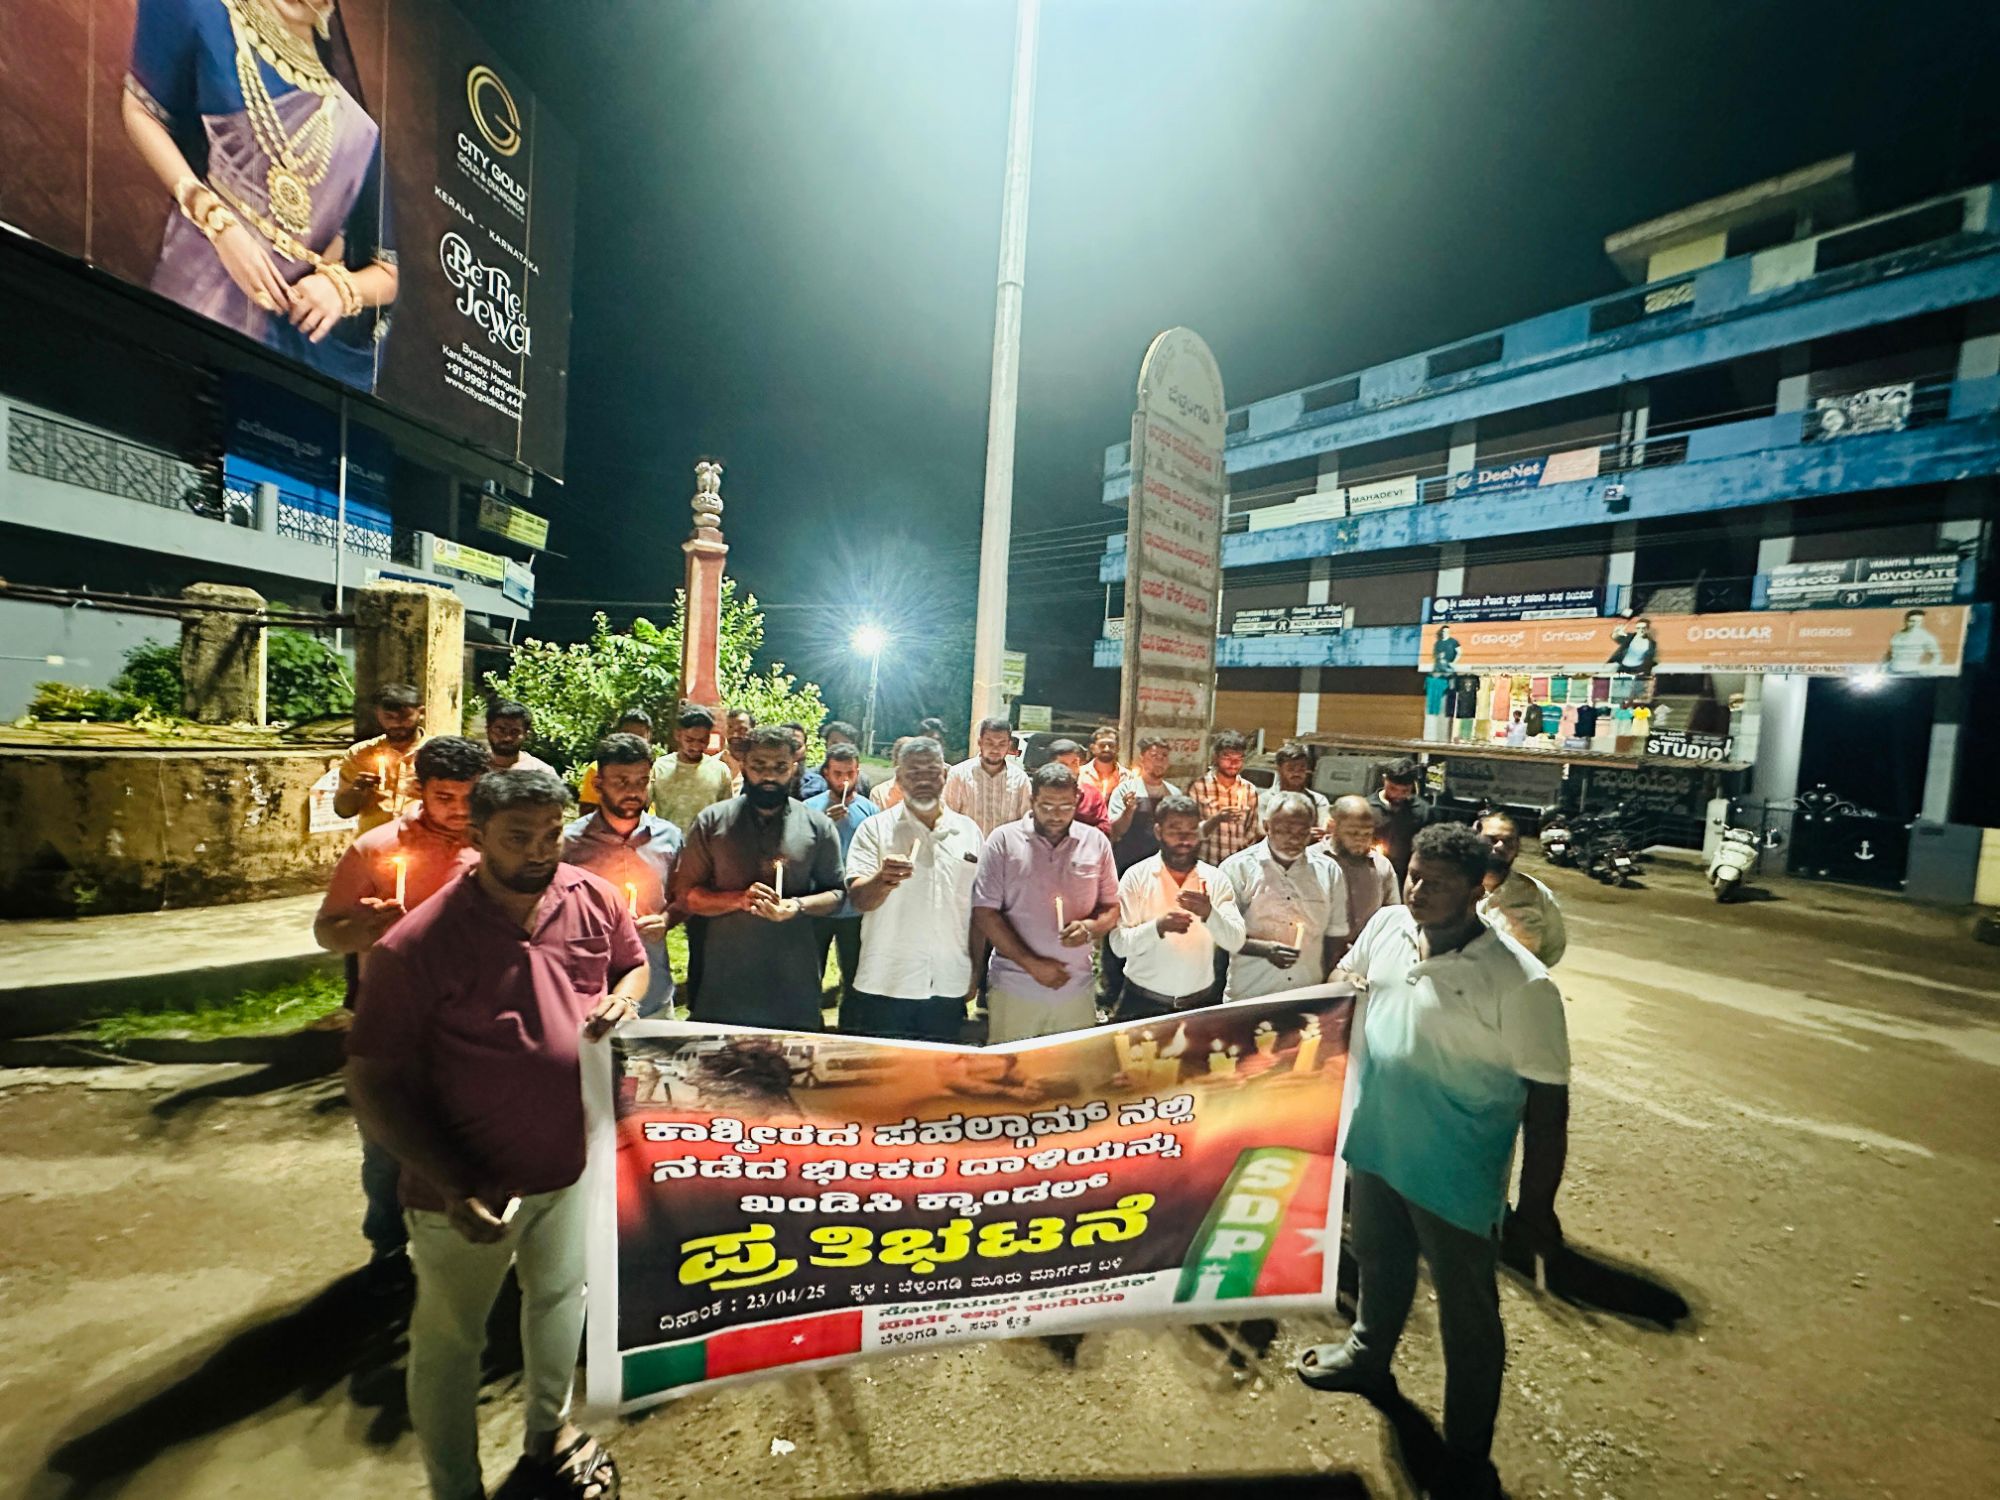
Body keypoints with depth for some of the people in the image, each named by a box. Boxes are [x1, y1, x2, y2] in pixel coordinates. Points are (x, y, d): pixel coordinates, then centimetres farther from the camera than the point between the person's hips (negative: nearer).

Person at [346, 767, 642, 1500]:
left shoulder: (594, 900, -12)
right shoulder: (420, 942, -23)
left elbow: (633, 964, 7)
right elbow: (373, 1082, -17)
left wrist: (621, 998, -17)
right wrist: (454, 1184, -22)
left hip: (571, 1161, 5)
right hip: (469, 1184, -4)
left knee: (560, 1299, 27)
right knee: (451, 1342, 20)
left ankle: (548, 1431, 55)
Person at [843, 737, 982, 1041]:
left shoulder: (968, 831, 7)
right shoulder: (875, 828, -2)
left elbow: (978, 909, 12)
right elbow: (859, 900, -11)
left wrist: (976, 971, 10)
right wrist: (883, 880, -32)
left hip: (949, 988, 3)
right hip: (883, 986, -2)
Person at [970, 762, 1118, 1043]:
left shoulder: (1096, 842, 3)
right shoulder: (1003, 840, -5)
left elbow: (1112, 908, 9)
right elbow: (984, 914, -6)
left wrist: (1090, 928, -14)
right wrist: (1032, 964, -10)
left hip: (1077, 990, 2)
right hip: (1014, 990, -2)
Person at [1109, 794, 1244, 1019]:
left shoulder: (1215, 879, -1)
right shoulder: (1136, 876, -9)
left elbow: (1236, 941, -9)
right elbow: (1119, 944, -13)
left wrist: (1209, 913, -27)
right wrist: (1158, 926, -29)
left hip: (1200, 1003, 2)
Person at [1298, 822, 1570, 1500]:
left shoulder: (1520, 983, -25)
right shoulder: (1387, 926, -9)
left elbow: (1547, 1101, -16)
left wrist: (1537, 1204, -10)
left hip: (1455, 1177, -5)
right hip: (1374, 1145, 6)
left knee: (1468, 1316, 17)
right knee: (1378, 1262, 30)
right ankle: (1368, 1355, 58)